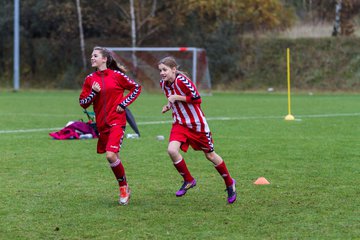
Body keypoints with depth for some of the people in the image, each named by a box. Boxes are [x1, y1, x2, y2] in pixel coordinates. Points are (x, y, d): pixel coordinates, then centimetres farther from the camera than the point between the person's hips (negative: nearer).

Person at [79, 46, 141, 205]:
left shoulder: (117, 75, -4)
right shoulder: (90, 79, 7)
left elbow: (136, 88, 6)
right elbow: (83, 103, 7)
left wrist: (123, 104, -3)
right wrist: (93, 93, -10)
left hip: (117, 122, -5)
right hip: (101, 124, 5)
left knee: (111, 155, -20)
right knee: (111, 157, 9)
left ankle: (124, 187, -1)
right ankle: (124, 188, 25)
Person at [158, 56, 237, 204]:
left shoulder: (182, 80, -22)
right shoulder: (163, 84, 1)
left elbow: (197, 99, -22)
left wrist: (176, 98, -23)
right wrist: (169, 106, 0)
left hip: (196, 124, -5)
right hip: (179, 124, 5)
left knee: (210, 155, 7)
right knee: (172, 150, -20)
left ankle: (229, 183, 29)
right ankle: (188, 181, 2)